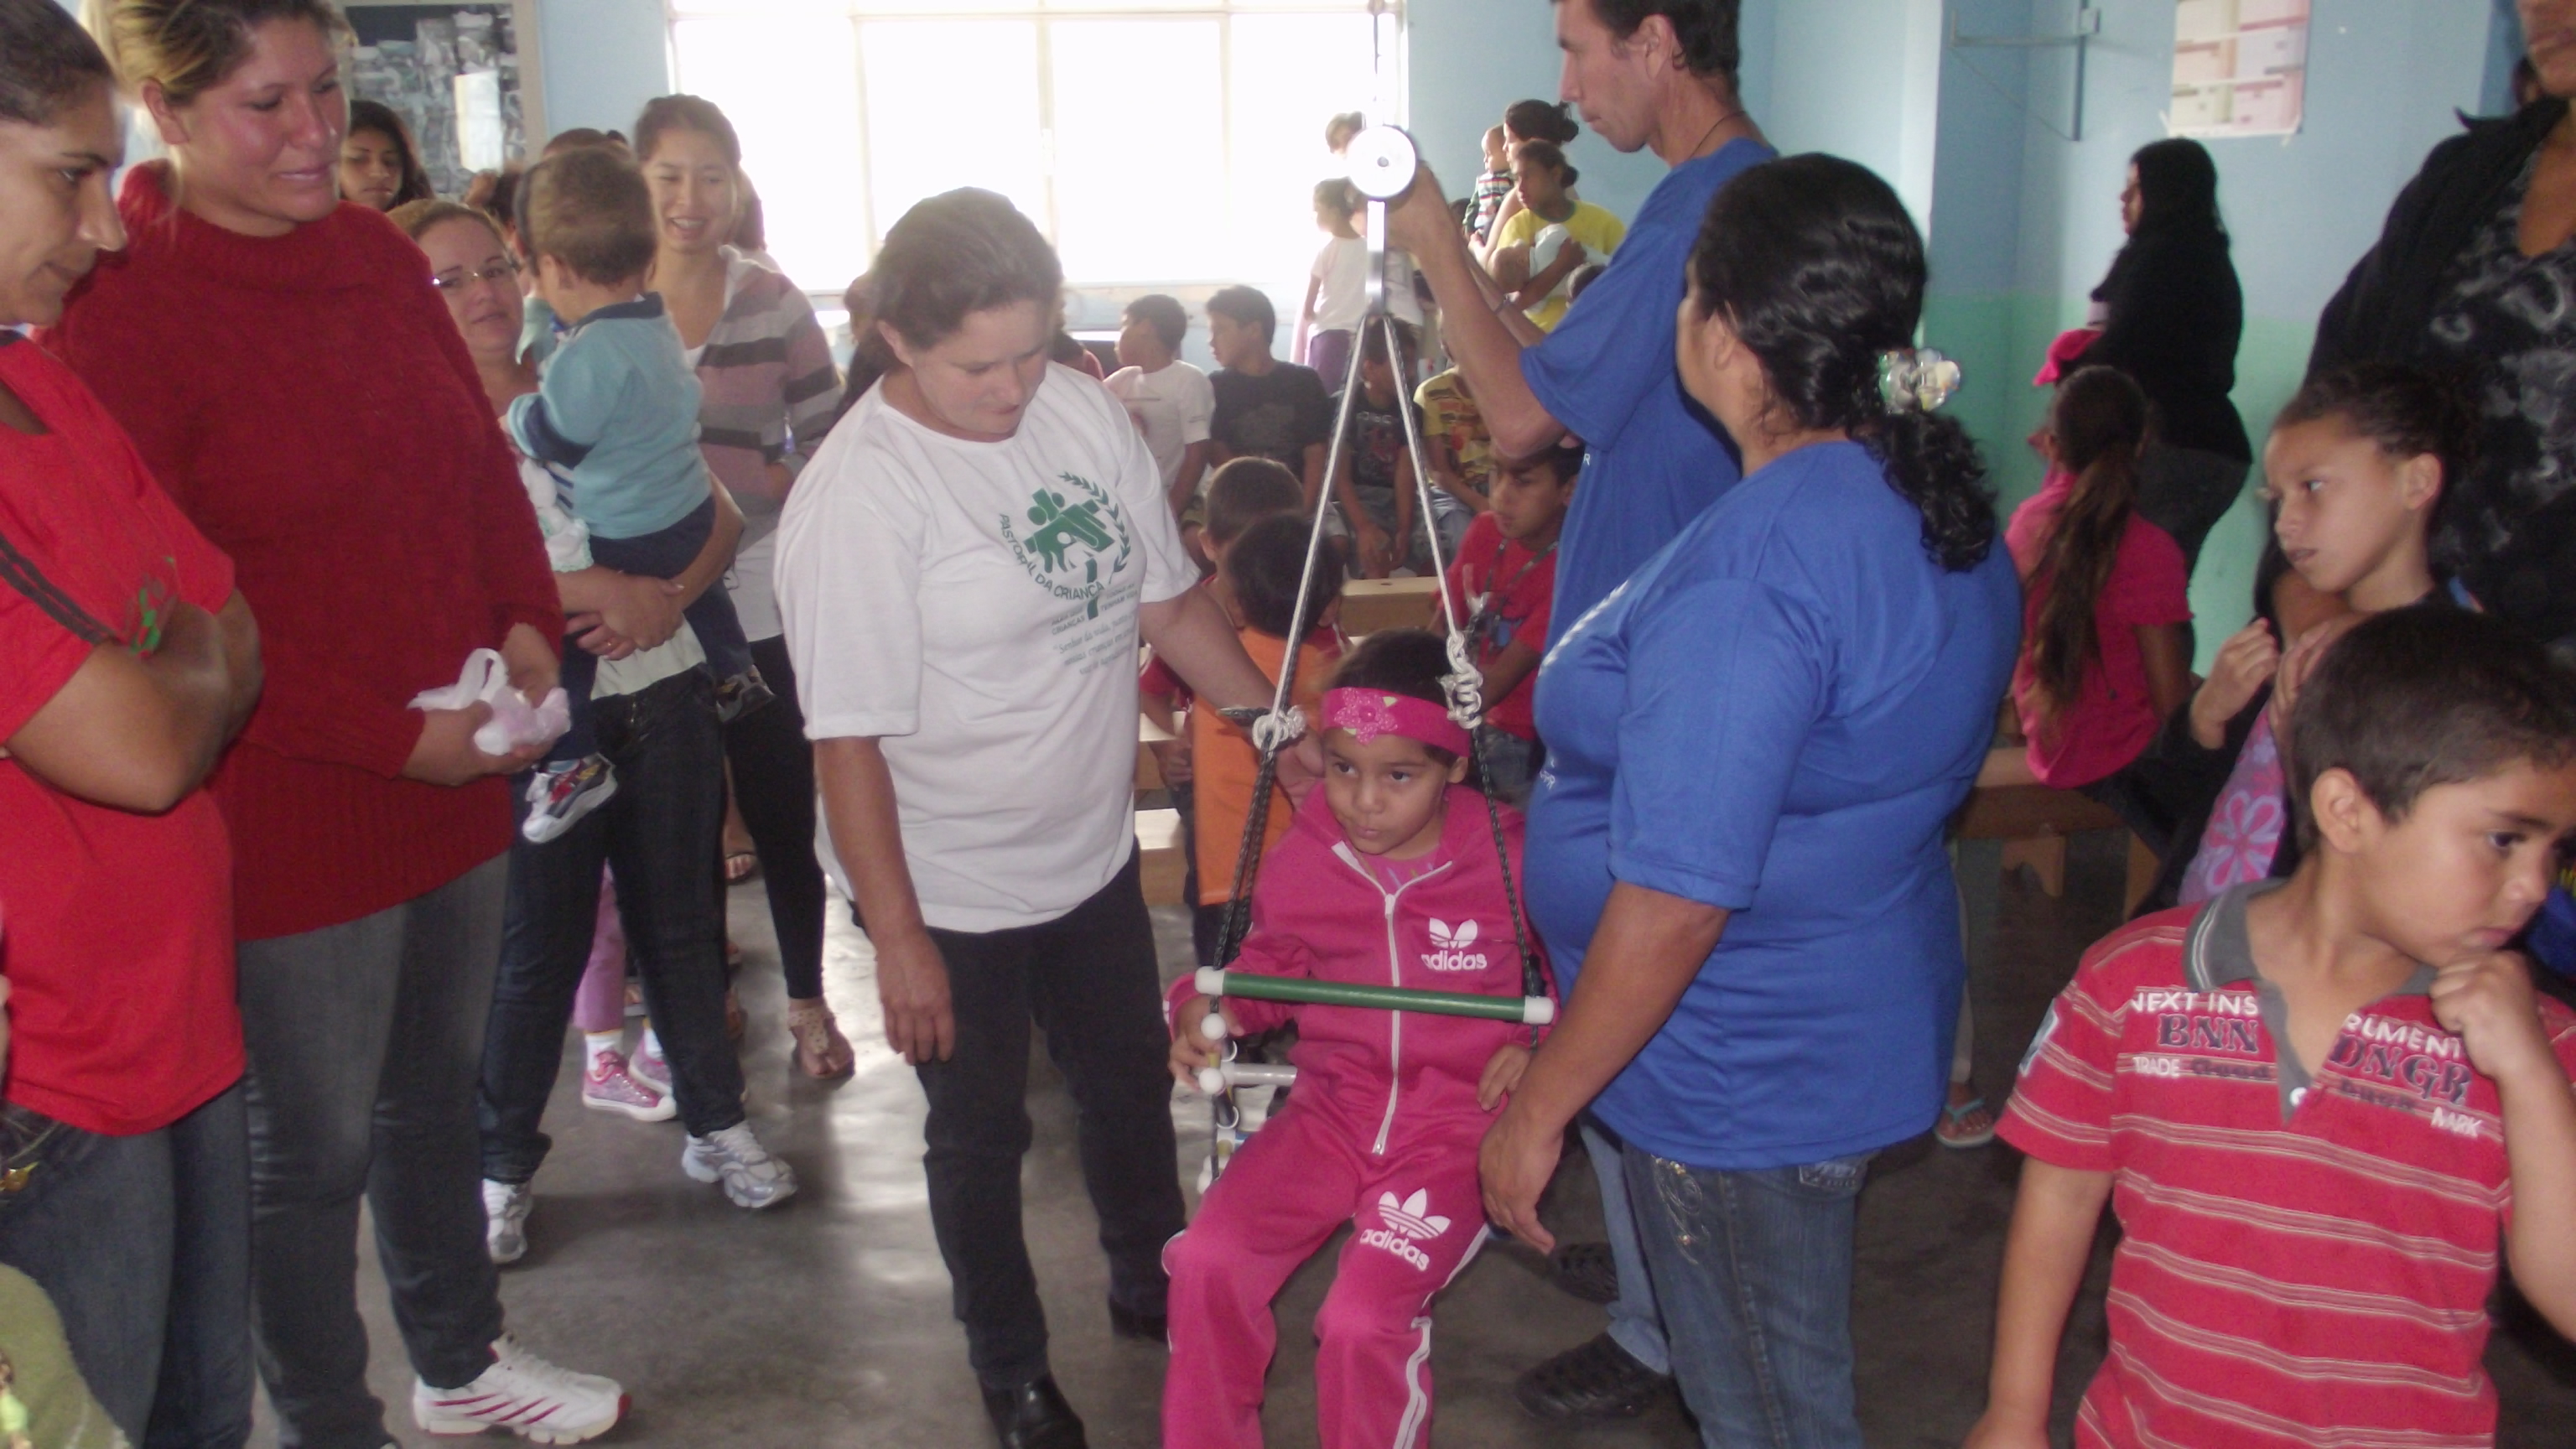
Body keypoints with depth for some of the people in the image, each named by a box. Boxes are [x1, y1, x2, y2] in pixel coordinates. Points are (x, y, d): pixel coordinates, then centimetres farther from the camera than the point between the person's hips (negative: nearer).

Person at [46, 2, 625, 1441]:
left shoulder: (379, 256, 4)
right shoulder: (116, 311, -16)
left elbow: (481, 459, 12)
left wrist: (528, 625, -3)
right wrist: (394, 736, -19)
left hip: (457, 777, 7)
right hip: (290, 818, -6)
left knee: (437, 1091, 23)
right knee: (317, 1146, 11)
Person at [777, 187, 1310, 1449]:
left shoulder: (1083, 409, -6)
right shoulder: (853, 498, -23)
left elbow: (1167, 597, 6)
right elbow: (850, 741, -22)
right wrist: (898, 939, -20)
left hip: (1096, 856, 6)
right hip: (954, 897, -6)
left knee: (1131, 1090, 24)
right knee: (981, 1138, 15)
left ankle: (1152, 1290, 51)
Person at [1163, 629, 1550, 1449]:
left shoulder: (1511, 862, -11)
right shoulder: (1302, 861, -1)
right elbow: (1273, 963, 17)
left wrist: (1542, 1049, -14)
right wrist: (1207, 1008, -1)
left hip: (1456, 1124, -4)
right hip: (1334, 1109, 4)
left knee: (1363, 1318, -23)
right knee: (1207, 1262, -15)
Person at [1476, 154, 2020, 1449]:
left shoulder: (1748, 574, -31)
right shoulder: (1941, 507, 0)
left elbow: (1676, 900, -29)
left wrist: (1539, 1105, -17)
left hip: (1741, 1084, -9)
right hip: (1864, 1035, 9)